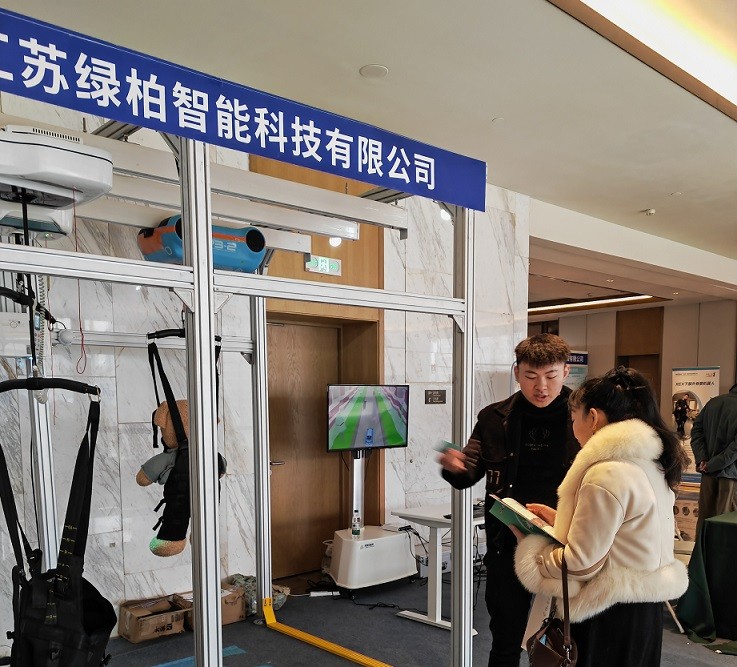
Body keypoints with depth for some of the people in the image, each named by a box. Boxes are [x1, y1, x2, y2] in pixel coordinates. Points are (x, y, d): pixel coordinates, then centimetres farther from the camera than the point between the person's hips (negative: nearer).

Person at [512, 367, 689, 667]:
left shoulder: (606, 474, -23)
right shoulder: (650, 463, 6)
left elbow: (580, 563, -20)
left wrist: (528, 543, -5)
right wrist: (559, 519, 11)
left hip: (609, 618, -9)